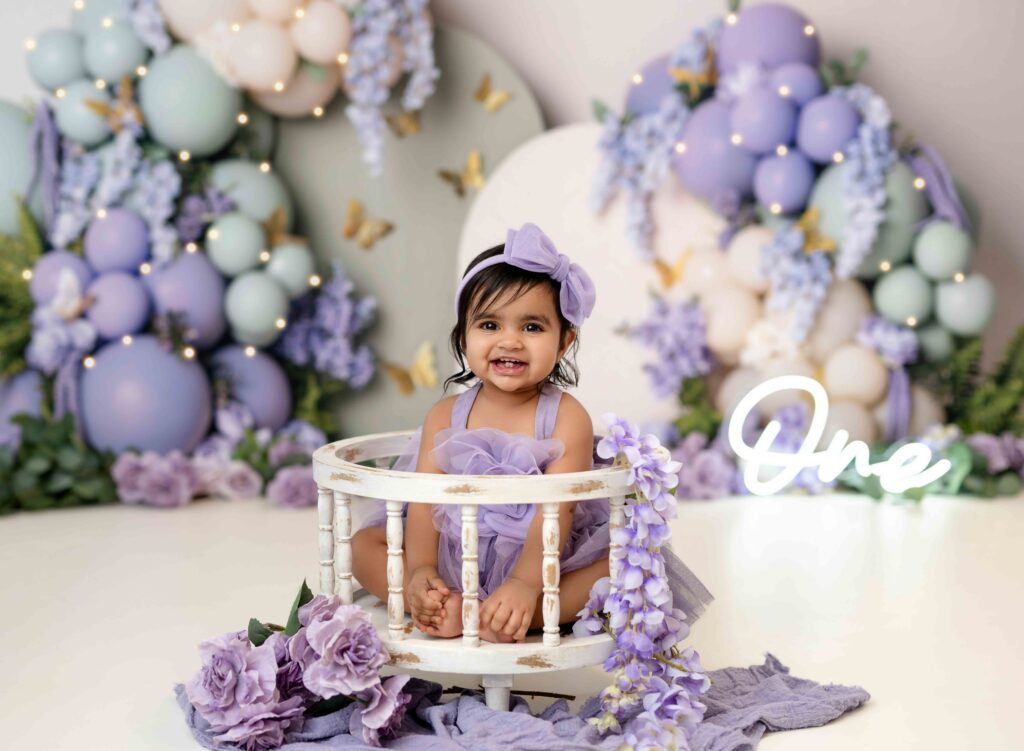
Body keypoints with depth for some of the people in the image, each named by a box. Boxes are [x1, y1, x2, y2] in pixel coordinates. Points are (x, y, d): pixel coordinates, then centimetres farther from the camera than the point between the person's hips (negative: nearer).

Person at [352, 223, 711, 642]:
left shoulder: (567, 419, -10)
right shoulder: (445, 417, 0)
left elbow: (556, 510, -20)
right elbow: (424, 501, -7)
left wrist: (525, 583, -35)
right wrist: (421, 570, -26)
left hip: (543, 562, -3)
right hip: (453, 557, 3)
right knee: (363, 545, -9)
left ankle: (502, 618, -36)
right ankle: (448, 606, -29)